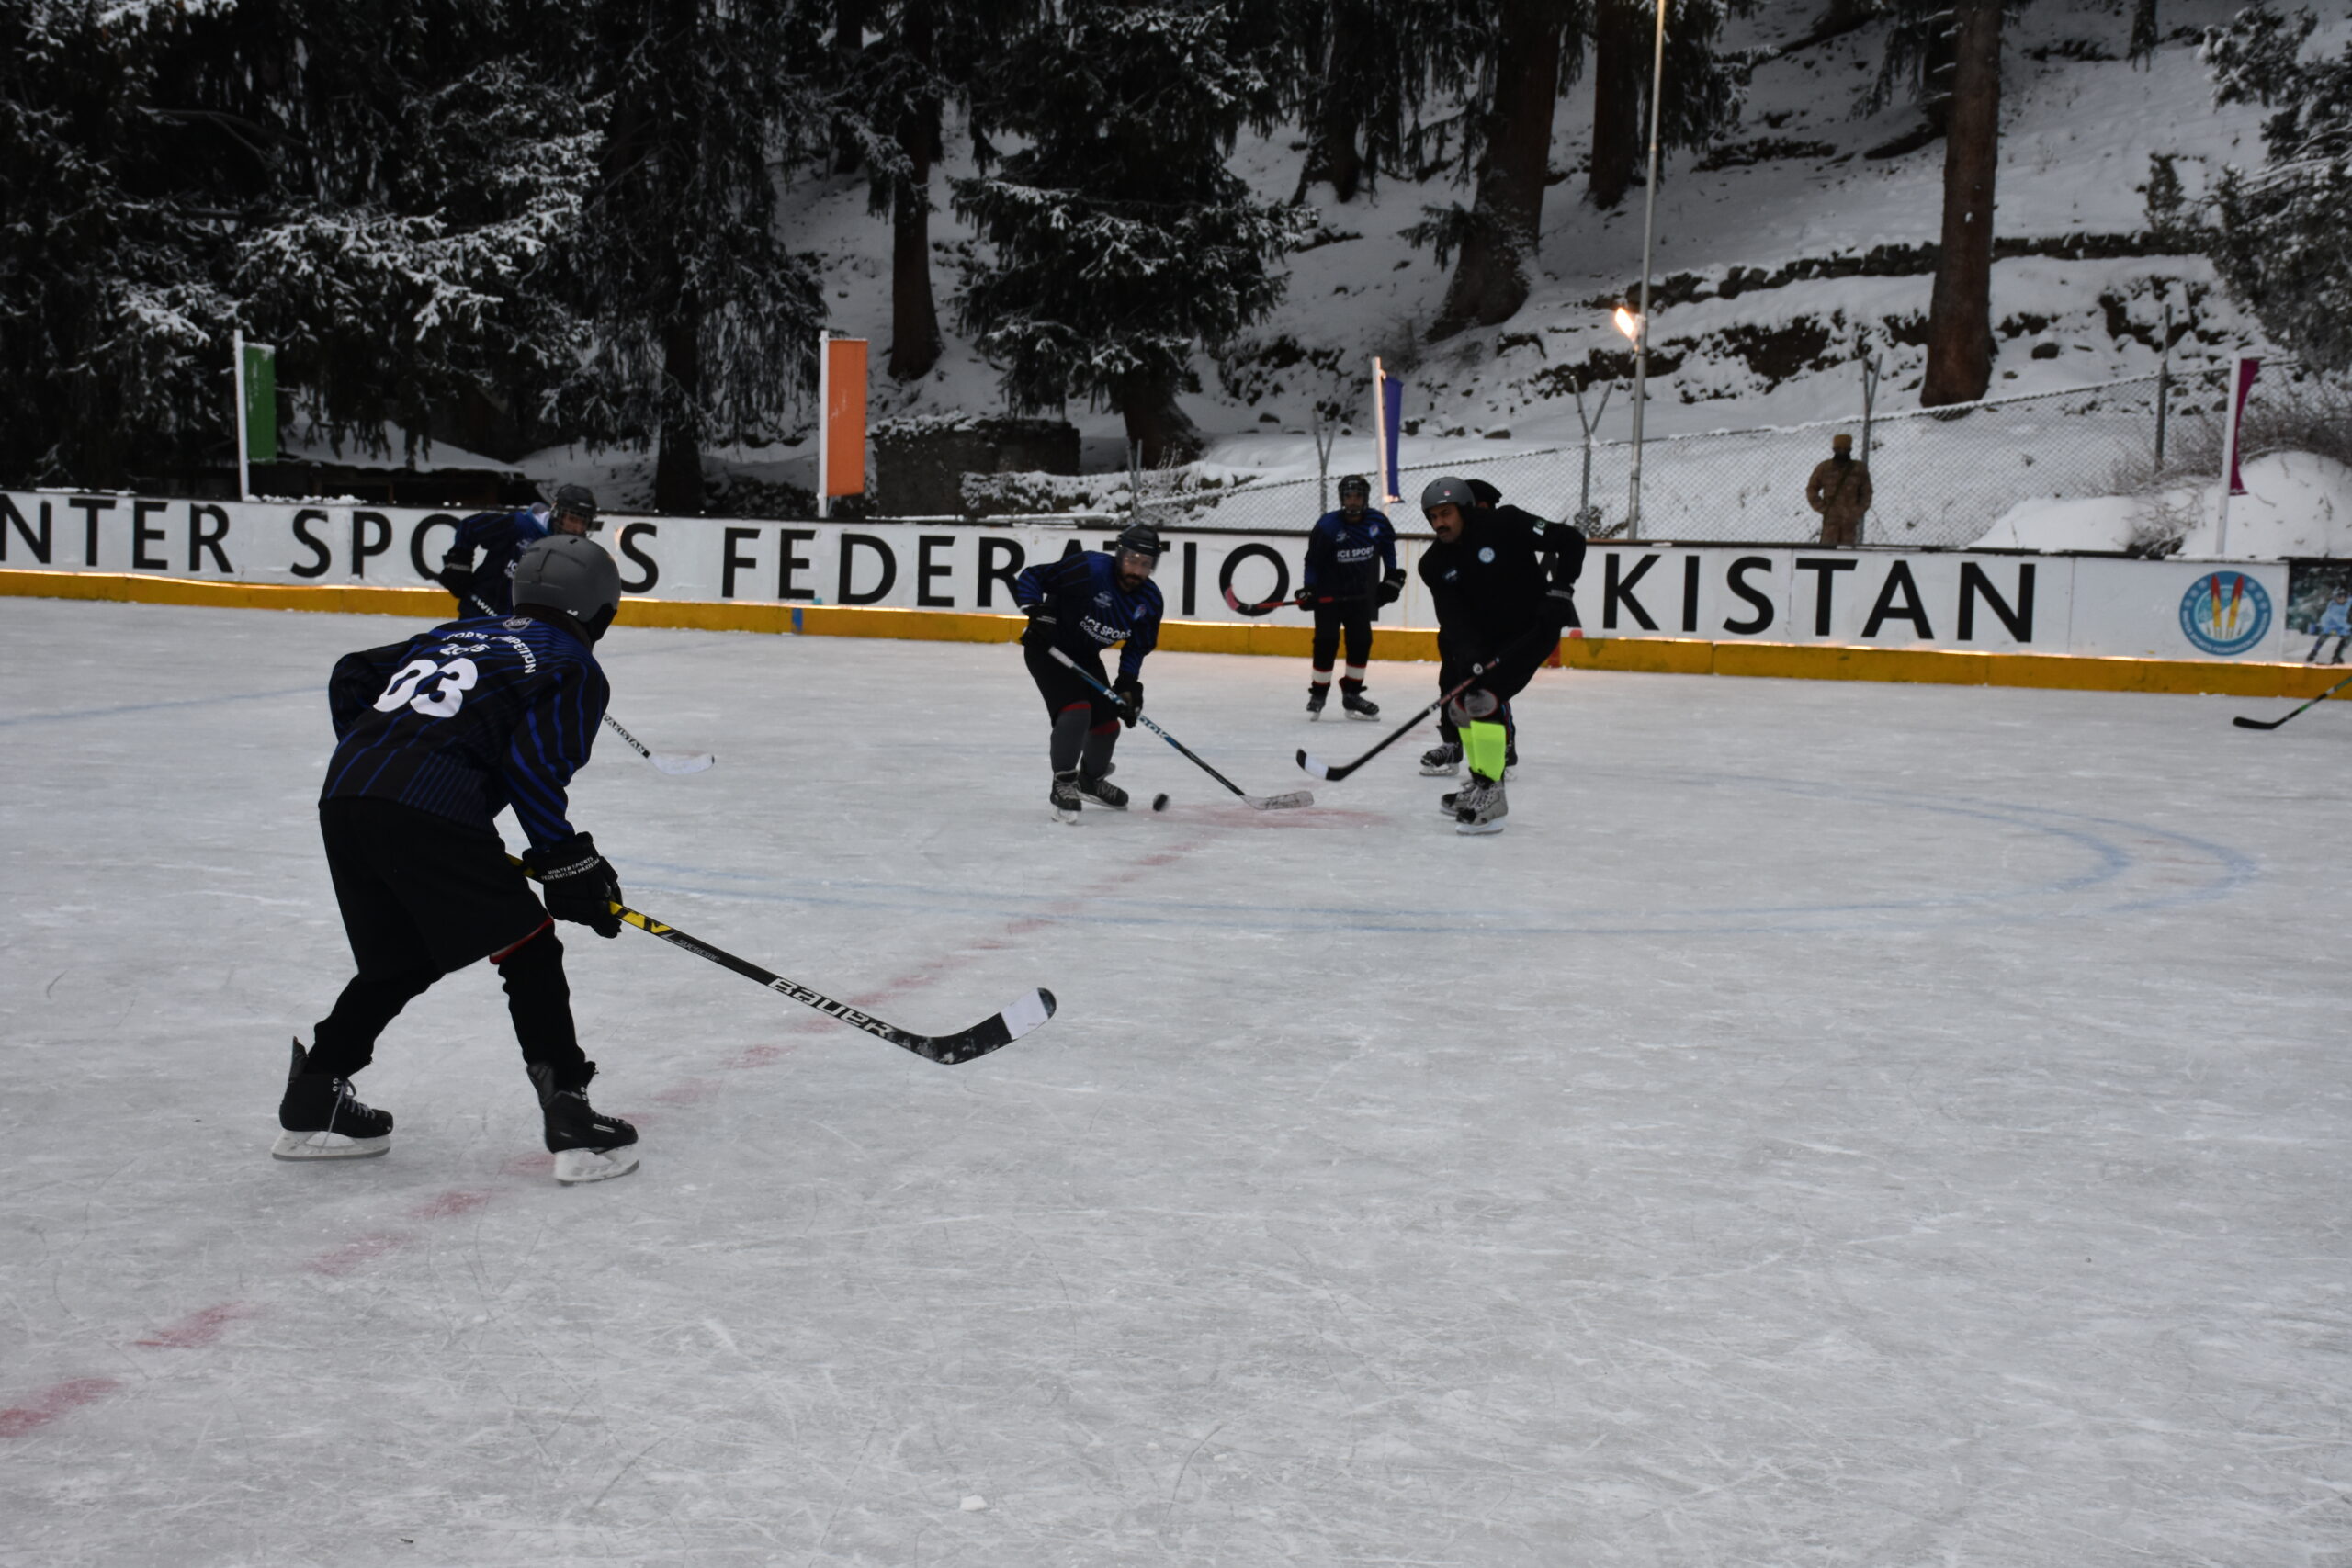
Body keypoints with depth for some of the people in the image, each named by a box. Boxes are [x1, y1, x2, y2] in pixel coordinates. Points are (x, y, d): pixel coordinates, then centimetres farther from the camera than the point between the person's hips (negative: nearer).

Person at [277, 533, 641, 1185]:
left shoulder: (461, 633, 29)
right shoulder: (577, 670, 8)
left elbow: (352, 679, 28)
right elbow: (531, 769, -7)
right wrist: (571, 867, -1)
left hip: (342, 796, 7)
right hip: (431, 814, -7)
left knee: (405, 959, 24)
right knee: (528, 951, 4)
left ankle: (313, 1102, 29)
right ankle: (569, 1117, 0)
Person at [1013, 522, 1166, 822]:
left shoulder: (1150, 600, -8)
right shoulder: (1088, 569, -28)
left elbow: (1137, 647, 5)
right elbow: (1030, 578, -22)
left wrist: (1129, 684, -5)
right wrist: (1037, 615, -33)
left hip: (1085, 657, 7)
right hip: (1047, 648, -7)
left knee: (1107, 724, 10)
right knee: (1076, 711, -26)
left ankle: (1091, 779, 39)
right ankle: (1063, 786, -14)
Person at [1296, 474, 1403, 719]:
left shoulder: (1378, 522, -4)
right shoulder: (1327, 525, -14)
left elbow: (1388, 548, 13)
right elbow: (1313, 560, -9)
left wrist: (1392, 577, 12)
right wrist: (1307, 590, -16)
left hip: (1361, 596, 4)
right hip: (1329, 595, -3)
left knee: (1361, 642, 2)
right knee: (1326, 642, -8)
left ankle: (1351, 695, 14)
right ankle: (1318, 694, 6)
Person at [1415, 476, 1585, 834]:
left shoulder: (1504, 525, -17)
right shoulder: (1435, 563, -1)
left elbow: (1570, 540, -12)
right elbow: (1452, 616, -13)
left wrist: (1560, 589, -19)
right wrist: (1468, 654, -30)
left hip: (1533, 628, -8)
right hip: (1485, 638, 8)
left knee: (1482, 697, -23)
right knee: (1458, 700, 15)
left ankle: (1490, 799, -21)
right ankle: (1481, 783, 34)